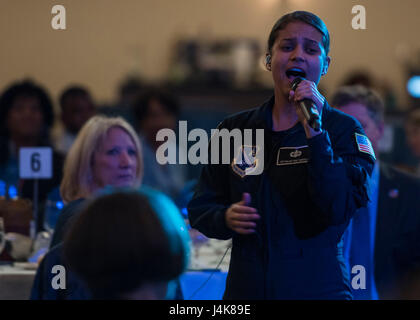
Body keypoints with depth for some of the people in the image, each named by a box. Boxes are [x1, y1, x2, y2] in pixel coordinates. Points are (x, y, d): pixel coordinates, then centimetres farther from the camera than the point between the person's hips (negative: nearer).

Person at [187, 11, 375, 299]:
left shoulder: (343, 130, -3)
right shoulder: (235, 130, 6)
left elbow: (337, 210, -18)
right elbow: (200, 208, 10)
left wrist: (314, 132, -23)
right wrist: (226, 219, -12)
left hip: (317, 289, -3)